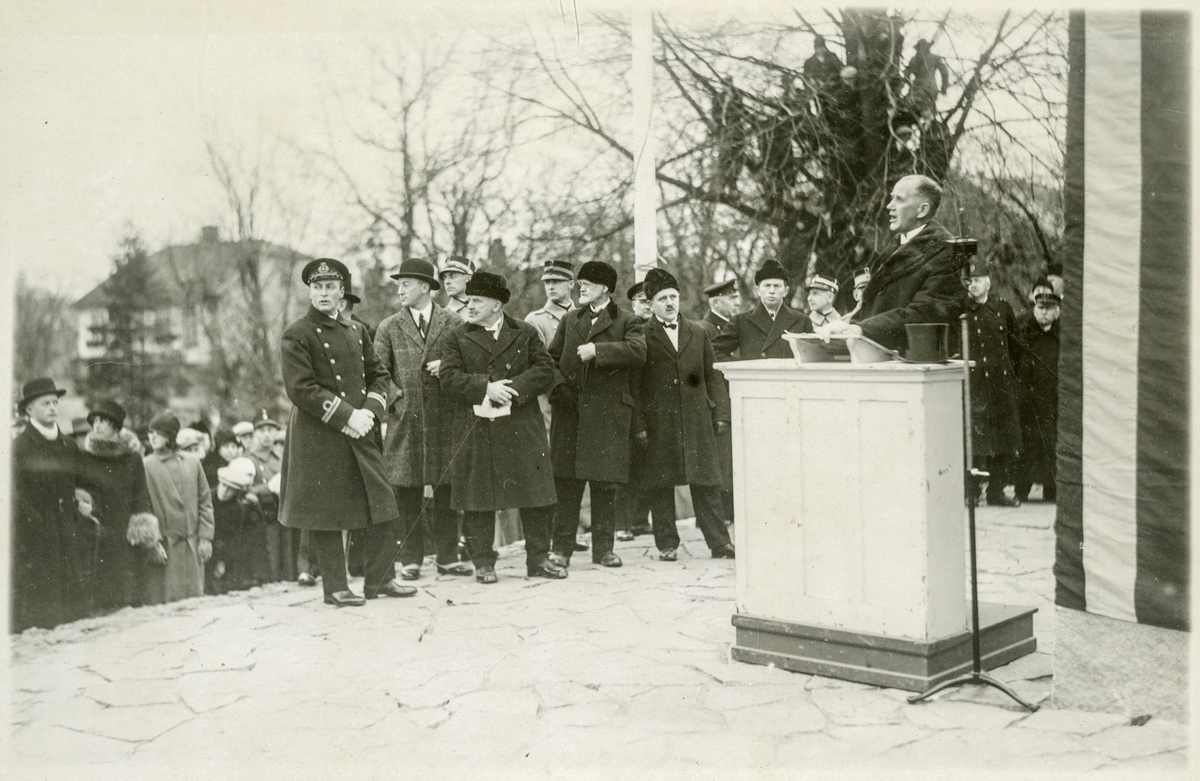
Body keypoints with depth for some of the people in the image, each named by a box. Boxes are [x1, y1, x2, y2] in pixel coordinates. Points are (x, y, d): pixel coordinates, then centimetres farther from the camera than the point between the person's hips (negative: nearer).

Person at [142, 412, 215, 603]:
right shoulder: (145, 466, 0)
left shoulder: (192, 463, 7)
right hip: (162, 543, -2)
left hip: (192, 544, 3)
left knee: (194, 597, 6)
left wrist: (205, 537, 3)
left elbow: (205, 501, 10)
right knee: (161, 600, -2)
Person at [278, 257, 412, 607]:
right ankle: (335, 587, 10)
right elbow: (301, 389, -13)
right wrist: (346, 416, -16)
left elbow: (378, 375, 16)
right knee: (326, 511, 0)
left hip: (361, 432, 6)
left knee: (382, 503, 5)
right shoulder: (296, 336, -6)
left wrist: (369, 411, -3)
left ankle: (380, 578, 16)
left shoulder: (357, 331, 14)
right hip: (319, 437, -6)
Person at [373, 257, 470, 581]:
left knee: (447, 488, 3)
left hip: (445, 417, 0)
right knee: (406, 491, 1)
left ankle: (448, 556, 12)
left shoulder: (453, 323, 8)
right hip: (405, 418, 0)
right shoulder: (389, 328, 10)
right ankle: (410, 559, 9)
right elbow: (377, 370, 7)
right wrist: (395, 395, -6)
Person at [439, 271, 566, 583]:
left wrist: (512, 388, -14)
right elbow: (449, 379, -3)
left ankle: (538, 558, 15)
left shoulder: (526, 333, 9)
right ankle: (484, 563, 14)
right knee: (478, 499, 2)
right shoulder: (458, 337, 8)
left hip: (522, 428, 1)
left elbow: (545, 370, 0)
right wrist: (485, 387, -17)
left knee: (536, 494, 2)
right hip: (475, 432, 0)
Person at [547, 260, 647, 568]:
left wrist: (598, 350, -17)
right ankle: (562, 547, 8)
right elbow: (551, 359, 17)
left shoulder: (626, 322, 4)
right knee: (566, 483, 1)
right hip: (570, 412, 3)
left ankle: (603, 547, 11)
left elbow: (638, 352, -15)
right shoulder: (569, 320, 18)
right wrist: (558, 385, -1)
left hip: (608, 414, -3)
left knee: (605, 483, 1)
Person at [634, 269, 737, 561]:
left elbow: (712, 376, 15)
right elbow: (635, 385, 0)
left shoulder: (698, 334, 14)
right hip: (659, 423, -2)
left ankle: (719, 542, 8)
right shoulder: (642, 337, 2)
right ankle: (666, 544, 13)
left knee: (706, 483, 2)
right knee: (661, 485, 3)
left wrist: (721, 413, 6)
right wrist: (639, 425, -7)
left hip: (697, 422, 2)